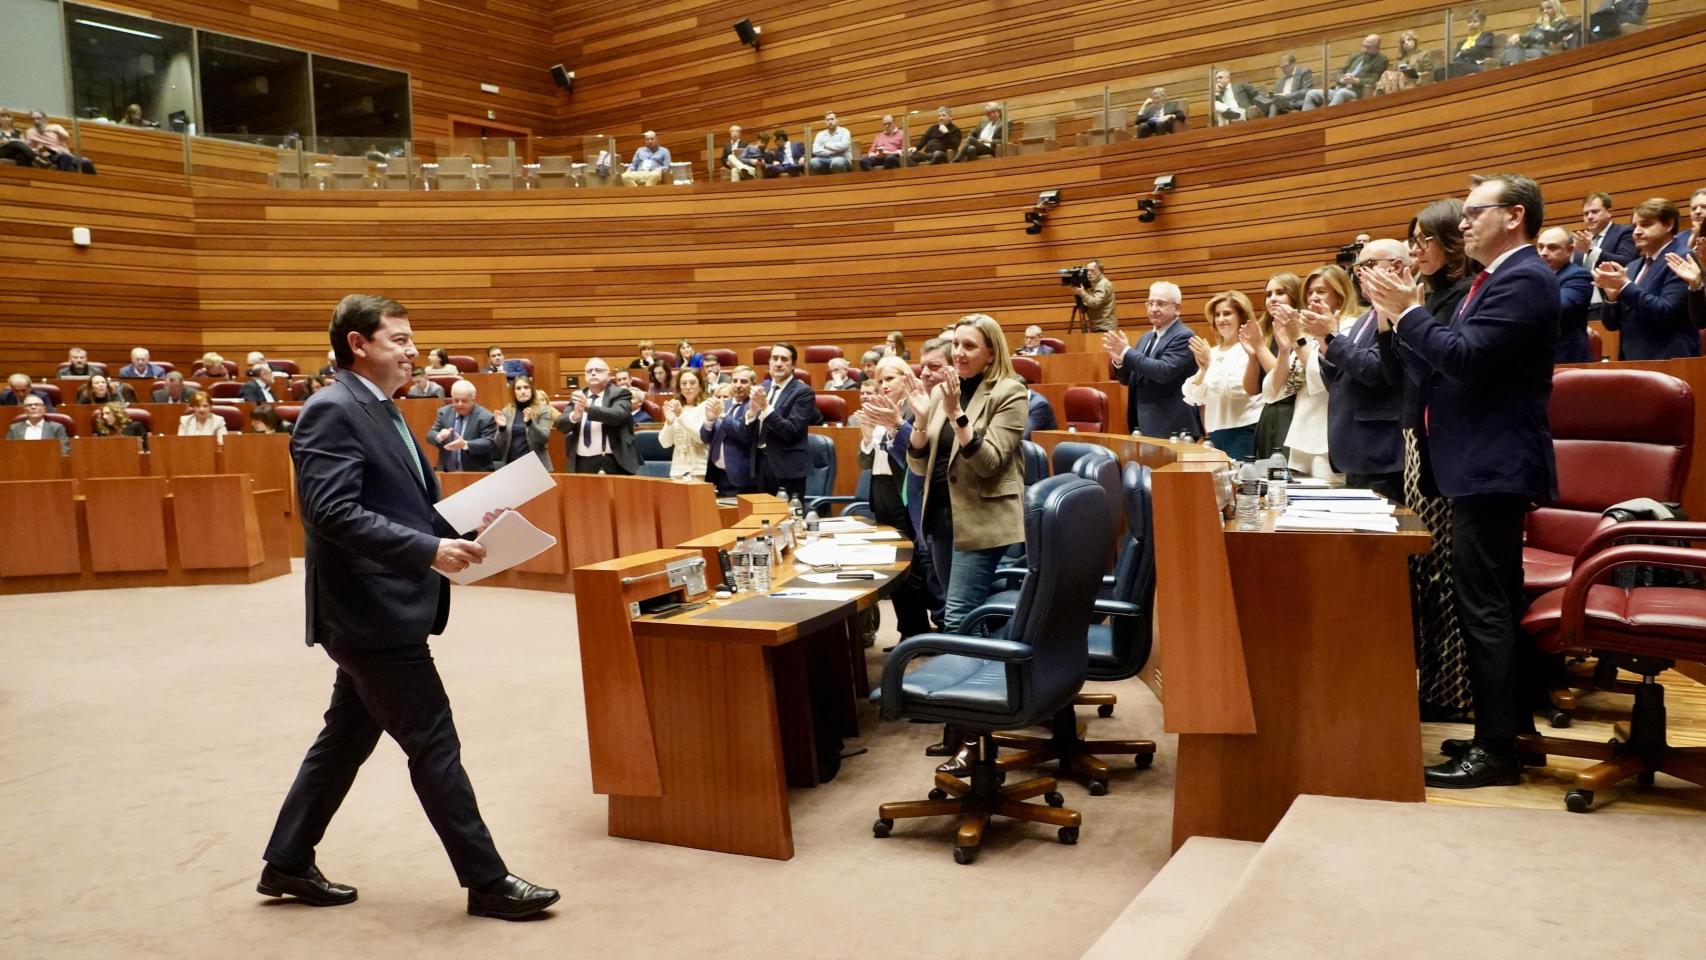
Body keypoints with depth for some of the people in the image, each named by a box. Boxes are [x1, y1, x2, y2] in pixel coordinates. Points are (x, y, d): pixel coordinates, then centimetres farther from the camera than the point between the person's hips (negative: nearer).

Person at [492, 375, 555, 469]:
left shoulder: (542, 409, -1)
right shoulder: (506, 411, 7)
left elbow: (544, 438, -12)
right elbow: (498, 445, 6)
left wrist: (530, 422, -26)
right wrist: (502, 428, -12)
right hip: (511, 464, 3)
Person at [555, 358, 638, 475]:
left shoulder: (620, 394, 2)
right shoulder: (577, 396, 15)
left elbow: (618, 415, -18)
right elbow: (561, 425, 3)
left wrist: (588, 406, -30)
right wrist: (574, 415, -20)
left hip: (614, 464, -4)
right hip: (581, 464, 4)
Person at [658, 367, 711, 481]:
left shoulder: (706, 406, -3)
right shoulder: (674, 408, 12)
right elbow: (665, 443, 7)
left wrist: (681, 415, -20)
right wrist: (668, 422, -10)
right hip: (678, 471, 5)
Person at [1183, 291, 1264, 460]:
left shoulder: (1249, 349, -4)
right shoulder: (1213, 352, 15)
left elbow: (1239, 388, -17)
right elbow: (1194, 397, 10)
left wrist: (1210, 364, -18)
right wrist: (1203, 369, -7)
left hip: (1242, 431, -7)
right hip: (1215, 432, 7)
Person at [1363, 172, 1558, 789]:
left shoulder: (1523, 279, -13)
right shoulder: (1498, 279, 18)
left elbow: (1465, 356, -26)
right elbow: (1437, 368, 13)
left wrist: (1409, 311, -16)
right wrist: (1398, 320, 4)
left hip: (1492, 467, -11)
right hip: (1483, 465, 11)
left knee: (1482, 606, -8)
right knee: (1499, 603, 16)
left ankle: (1495, 749, -2)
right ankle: (1513, 722, 26)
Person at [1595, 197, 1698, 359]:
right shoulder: (1633, 267, 16)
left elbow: (1667, 313, -19)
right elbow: (1611, 324, 12)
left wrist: (1625, 286, -18)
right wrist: (1612, 295, -6)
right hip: (1631, 361, 7)